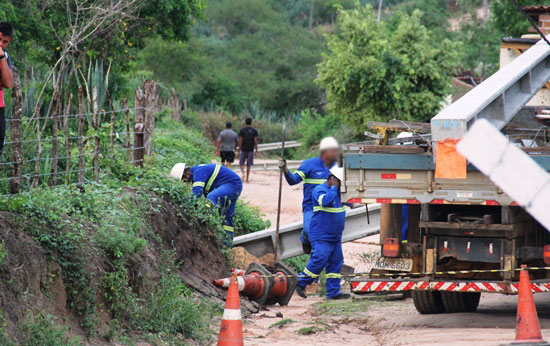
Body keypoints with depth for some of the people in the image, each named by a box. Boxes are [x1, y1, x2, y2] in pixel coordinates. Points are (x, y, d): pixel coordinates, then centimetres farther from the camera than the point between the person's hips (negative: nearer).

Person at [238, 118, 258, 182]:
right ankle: (247, 179, 7)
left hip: (244, 149, -1)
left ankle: (243, 173, -19)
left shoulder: (242, 130, -2)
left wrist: (239, 150, 0)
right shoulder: (254, 131, 0)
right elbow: (255, 141, -4)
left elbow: (241, 141, -4)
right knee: (248, 165, 8)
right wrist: (256, 150, 2)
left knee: (241, 163, 9)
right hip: (251, 150, 1)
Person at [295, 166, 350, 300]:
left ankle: (333, 292, 7)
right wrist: (333, 188, -17)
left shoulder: (338, 191, 14)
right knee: (319, 260, -16)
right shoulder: (320, 190, -12)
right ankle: (300, 283, -2)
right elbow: (326, 201, -32)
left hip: (335, 237, 9)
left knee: (336, 263, 5)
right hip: (321, 237, -9)